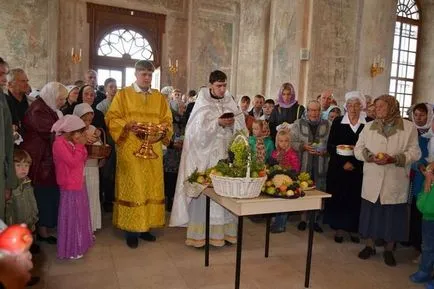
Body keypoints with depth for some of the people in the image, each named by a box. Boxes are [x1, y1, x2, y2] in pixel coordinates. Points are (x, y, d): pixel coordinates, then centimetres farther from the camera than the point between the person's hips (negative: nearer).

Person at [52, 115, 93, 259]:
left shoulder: (72, 142, 7)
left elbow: (82, 160, 9)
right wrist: (80, 145, -21)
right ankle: (71, 249, 13)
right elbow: (73, 162, -27)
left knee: (79, 214, 20)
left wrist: (82, 146, -4)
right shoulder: (59, 143, -20)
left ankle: (79, 243, 36)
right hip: (69, 187, -9)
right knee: (71, 216, 0)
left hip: (78, 183, 9)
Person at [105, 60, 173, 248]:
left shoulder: (159, 97, 13)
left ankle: (146, 226, 17)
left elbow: (167, 120, 13)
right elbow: (112, 118, -1)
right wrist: (127, 125, -18)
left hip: (153, 149, 4)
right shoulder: (123, 94, 4)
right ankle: (131, 229, 6)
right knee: (132, 188, -4)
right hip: (130, 149, -3)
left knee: (152, 187, 5)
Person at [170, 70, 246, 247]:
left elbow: (240, 126, 7)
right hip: (205, 154, -3)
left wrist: (233, 123, -14)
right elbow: (199, 129, -10)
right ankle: (200, 233, 7)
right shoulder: (202, 103, -1)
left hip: (225, 153, 4)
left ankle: (223, 230, 14)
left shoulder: (230, 102, 10)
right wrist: (218, 123, -20)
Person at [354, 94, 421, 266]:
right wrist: (370, 157, -14)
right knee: (371, 212, 9)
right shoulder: (369, 127, 7)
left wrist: (393, 159, -20)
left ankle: (389, 250, 25)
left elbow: (414, 152, -5)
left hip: (395, 182, -2)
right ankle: (369, 246, 27)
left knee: (393, 215, 7)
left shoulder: (409, 127, -1)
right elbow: (358, 149, 6)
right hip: (372, 181, 2)